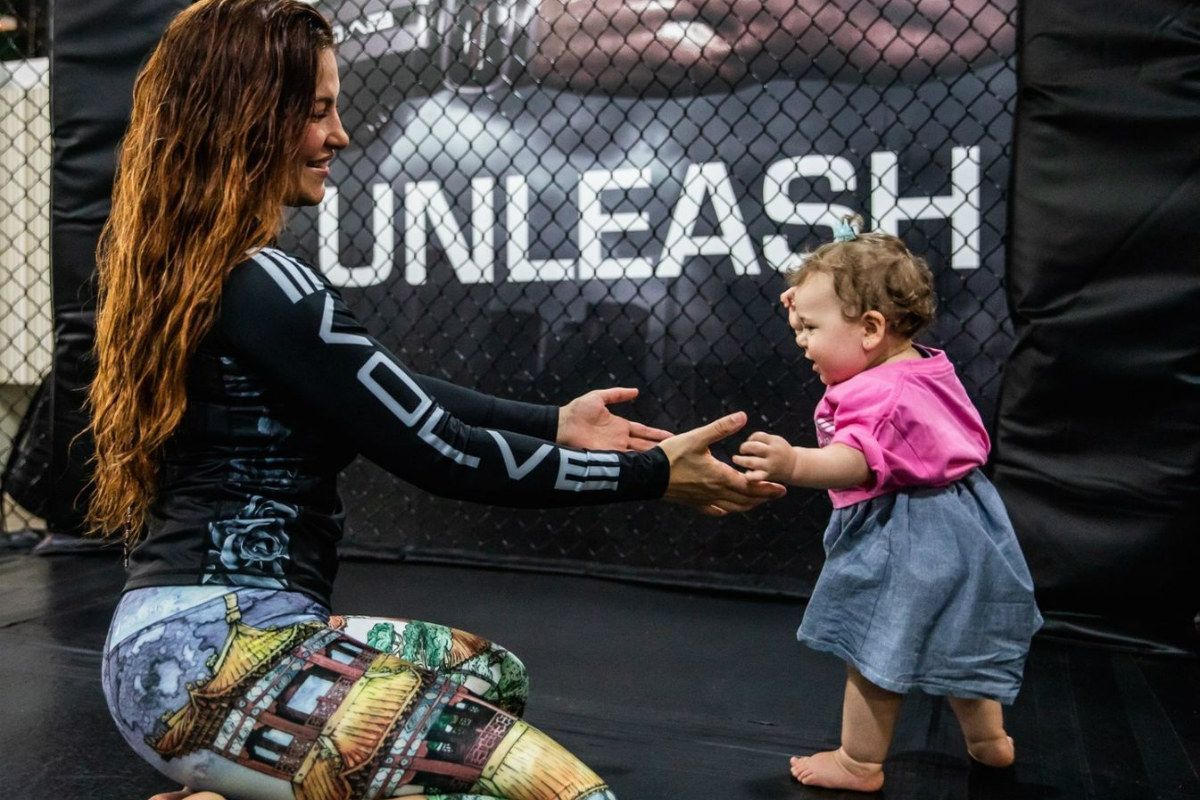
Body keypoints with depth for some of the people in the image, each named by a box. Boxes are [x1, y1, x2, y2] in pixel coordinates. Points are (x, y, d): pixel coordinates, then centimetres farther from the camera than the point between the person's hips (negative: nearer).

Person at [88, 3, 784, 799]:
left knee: (493, 673, 25)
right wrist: (653, 473, -7)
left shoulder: (188, 272, 11)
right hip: (217, 653, -10)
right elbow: (443, 453, -16)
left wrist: (557, 421, 14)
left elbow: (398, 396, 13)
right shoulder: (264, 289, -19)